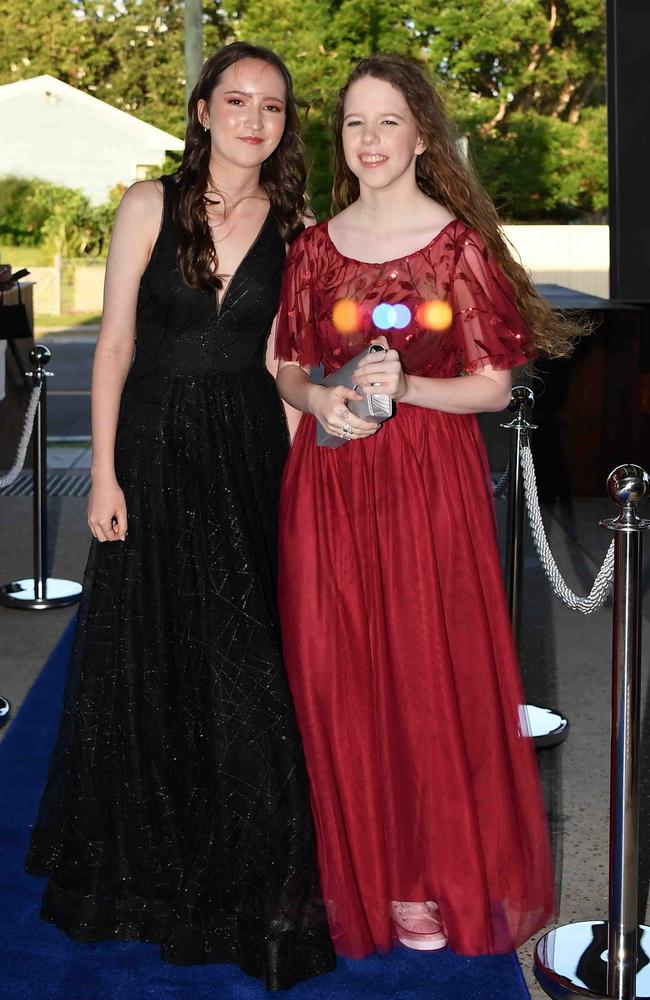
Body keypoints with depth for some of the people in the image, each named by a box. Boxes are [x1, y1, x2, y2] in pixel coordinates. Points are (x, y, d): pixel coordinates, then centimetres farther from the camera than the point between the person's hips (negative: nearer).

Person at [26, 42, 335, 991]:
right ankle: (142, 867, 30)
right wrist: (105, 473, -8)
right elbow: (114, 345, -3)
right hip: (157, 449, -1)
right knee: (149, 660, 9)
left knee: (248, 675, 4)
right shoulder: (149, 205, -2)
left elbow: (281, 356, 6)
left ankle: (245, 874, 23)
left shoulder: (294, 226, 4)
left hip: (252, 454, 1)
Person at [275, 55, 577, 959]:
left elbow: (493, 385, -2)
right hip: (329, 484, 3)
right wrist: (317, 399, -9)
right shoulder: (315, 248, 8)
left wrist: (407, 387, -17)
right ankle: (355, 873, 22)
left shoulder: (462, 245, -1)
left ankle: (430, 880, 18)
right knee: (338, 679, 5)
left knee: (431, 676, 1)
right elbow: (288, 369, 13)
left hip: (430, 483, -2)